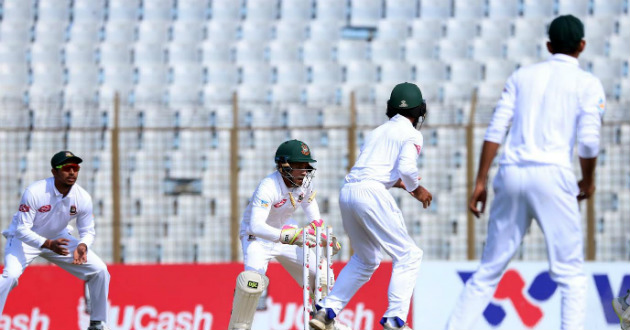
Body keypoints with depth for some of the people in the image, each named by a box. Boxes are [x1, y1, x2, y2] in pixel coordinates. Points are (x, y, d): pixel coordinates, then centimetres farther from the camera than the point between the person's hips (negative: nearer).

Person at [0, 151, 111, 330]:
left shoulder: (83, 198, -16)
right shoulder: (34, 192, -30)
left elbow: (88, 231, -4)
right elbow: (22, 229, -28)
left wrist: (82, 246, -29)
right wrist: (48, 244, -43)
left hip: (58, 237, 5)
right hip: (24, 239, -5)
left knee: (99, 270, -6)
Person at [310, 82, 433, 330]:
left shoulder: (378, 132, 26)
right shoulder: (411, 135, 4)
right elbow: (406, 167, -12)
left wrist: (400, 183, 29)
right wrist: (416, 189, 6)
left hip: (347, 192, 8)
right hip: (371, 193, -8)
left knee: (365, 259, 23)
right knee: (408, 255, 0)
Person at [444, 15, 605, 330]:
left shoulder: (522, 76, 17)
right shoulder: (587, 83, 6)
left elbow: (495, 131, 9)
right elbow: (588, 141, -4)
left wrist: (480, 181, 10)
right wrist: (588, 181, 13)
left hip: (511, 174, 4)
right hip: (552, 175, -4)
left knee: (488, 271, 10)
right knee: (571, 274, 1)